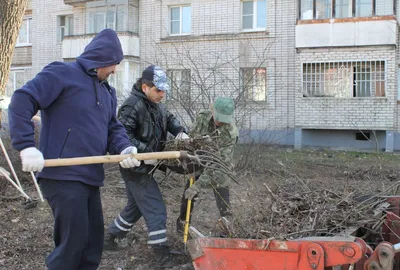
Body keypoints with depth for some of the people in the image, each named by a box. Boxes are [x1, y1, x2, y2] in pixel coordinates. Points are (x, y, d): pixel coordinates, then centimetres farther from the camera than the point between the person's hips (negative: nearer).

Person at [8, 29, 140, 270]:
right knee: (74, 241, -6)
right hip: (63, 176, -8)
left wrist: (124, 148, -6)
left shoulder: (108, 92, 18)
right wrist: (26, 146, -22)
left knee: (93, 243, 14)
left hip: (91, 177, 9)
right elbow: (21, 101, -14)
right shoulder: (62, 73, -7)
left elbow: (113, 128, 17)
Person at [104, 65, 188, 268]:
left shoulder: (155, 105, 10)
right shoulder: (133, 106, -22)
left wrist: (180, 131, 3)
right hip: (136, 168, -10)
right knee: (156, 209, -6)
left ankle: (110, 238, 37)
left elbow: (169, 118, 23)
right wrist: (146, 152, -28)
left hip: (144, 168, 10)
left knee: (135, 207, 22)